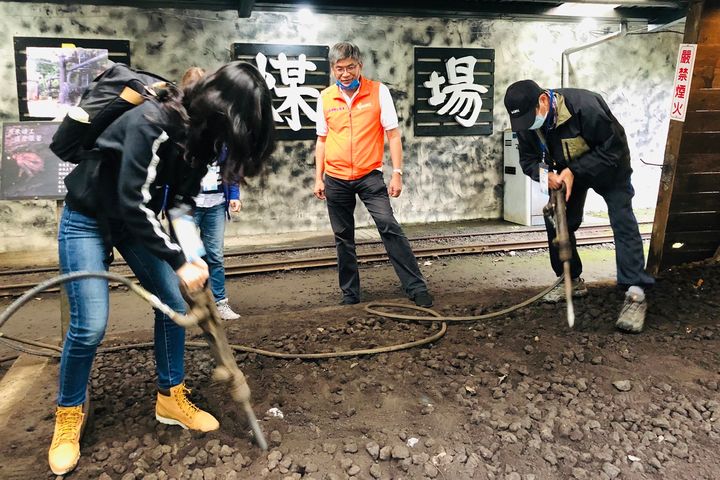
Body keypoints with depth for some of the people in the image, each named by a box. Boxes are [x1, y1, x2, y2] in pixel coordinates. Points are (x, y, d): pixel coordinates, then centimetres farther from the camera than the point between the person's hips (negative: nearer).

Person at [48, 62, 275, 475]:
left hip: (137, 219, 7)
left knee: (174, 304, 2)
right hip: (88, 219, -7)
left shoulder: (202, 133, -9)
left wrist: (192, 256, -13)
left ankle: (171, 399, 19)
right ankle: (68, 416, 16)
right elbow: (133, 204, -34)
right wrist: (179, 262, -29)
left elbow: (181, 199, -2)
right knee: (90, 325, -10)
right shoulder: (152, 123, -33)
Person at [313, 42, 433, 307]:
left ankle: (416, 286, -6)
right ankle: (350, 292, 21)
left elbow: (393, 134, -3)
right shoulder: (325, 98, 6)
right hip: (335, 179, 3)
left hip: (370, 176, -3)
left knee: (389, 226, -14)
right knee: (343, 237, 9)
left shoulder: (379, 91, -3)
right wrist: (318, 178, 8)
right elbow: (322, 140, 12)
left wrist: (397, 173, -10)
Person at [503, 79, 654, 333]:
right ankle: (573, 281, 18)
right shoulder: (525, 122, -19)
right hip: (567, 173, 6)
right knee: (556, 222, 1)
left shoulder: (585, 105, -38)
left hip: (608, 168, -5)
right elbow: (528, 159, -8)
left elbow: (613, 147, -31)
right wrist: (544, 173, -31)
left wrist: (575, 171, -36)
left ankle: (636, 295, -19)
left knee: (623, 222, -17)